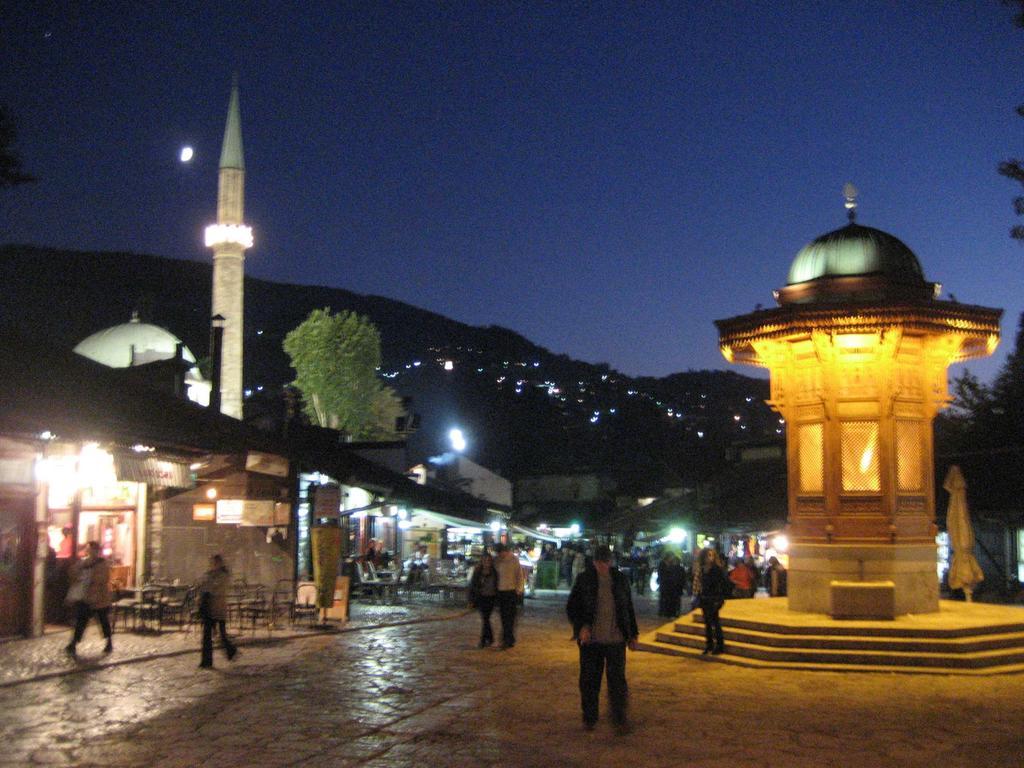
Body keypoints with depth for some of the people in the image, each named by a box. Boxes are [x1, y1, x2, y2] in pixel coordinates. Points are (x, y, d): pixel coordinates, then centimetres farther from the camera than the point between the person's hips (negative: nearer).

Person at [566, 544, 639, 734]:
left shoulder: (620, 579, 4)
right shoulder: (584, 579, -2)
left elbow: (628, 609, 13)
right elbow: (571, 606, 1)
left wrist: (632, 635, 14)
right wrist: (581, 626, -14)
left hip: (616, 639, 1)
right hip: (590, 639, -1)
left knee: (617, 679, 1)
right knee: (589, 680, 7)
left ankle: (620, 718, 11)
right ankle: (589, 718, 21)